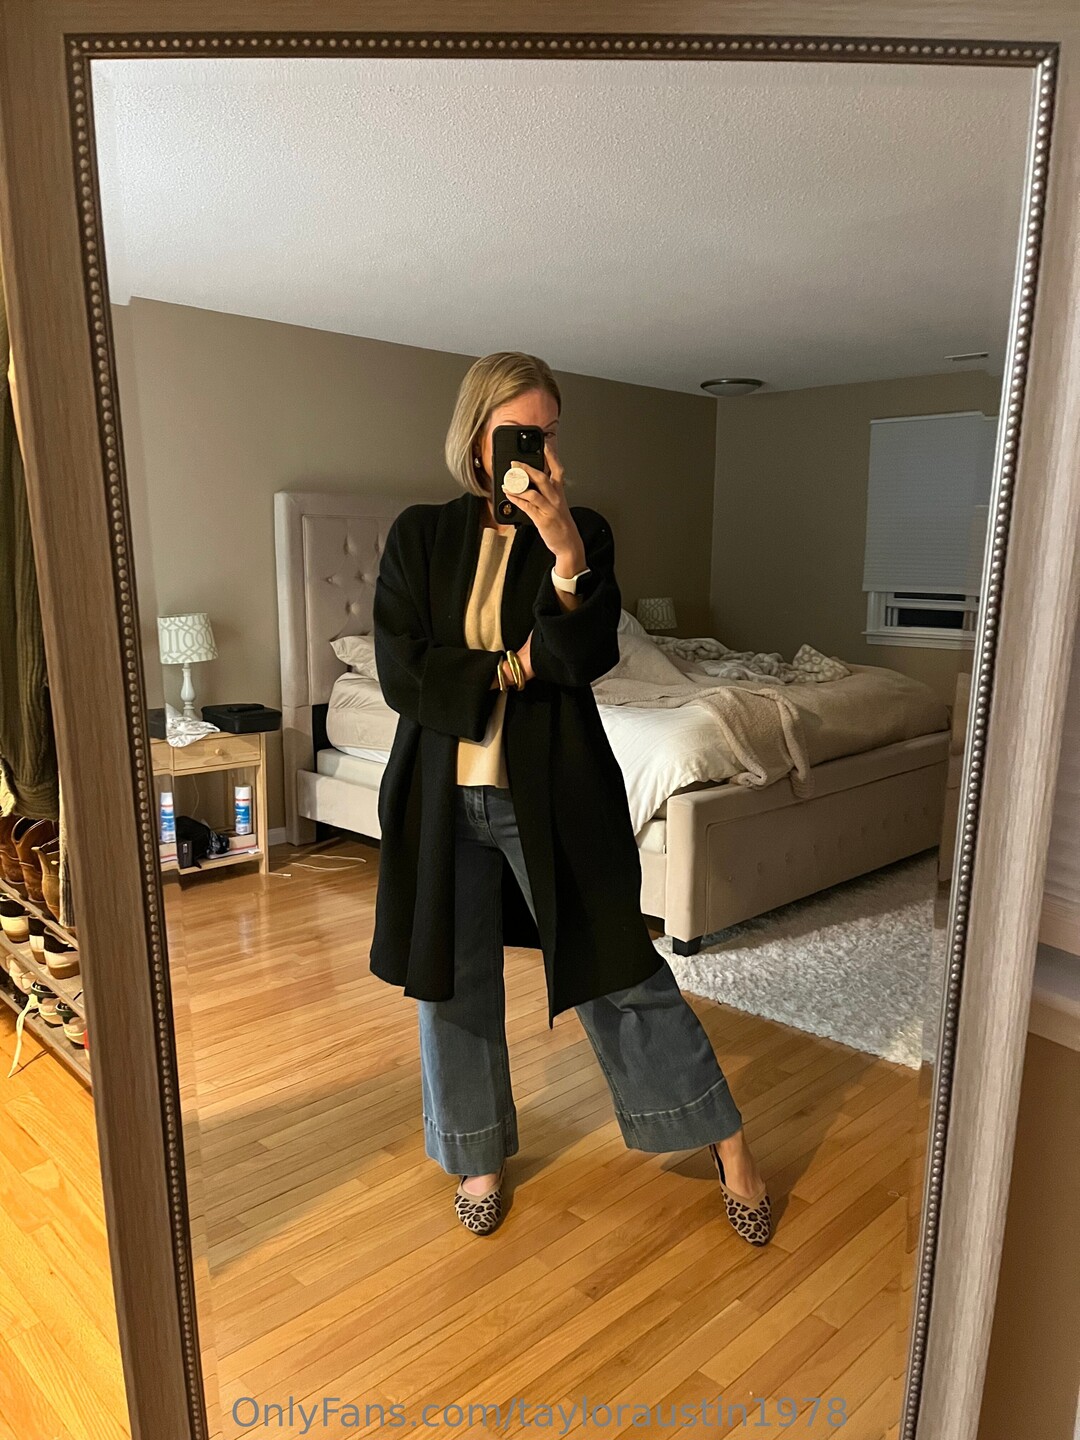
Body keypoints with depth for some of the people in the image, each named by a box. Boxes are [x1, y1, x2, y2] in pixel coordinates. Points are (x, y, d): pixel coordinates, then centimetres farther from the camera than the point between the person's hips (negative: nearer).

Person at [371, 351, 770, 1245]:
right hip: (444, 795, 2)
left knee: (619, 970, 6)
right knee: (455, 983, 13)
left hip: (554, 793, -1)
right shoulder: (419, 535, 2)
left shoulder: (582, 533, 0)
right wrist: (515, 668, -12)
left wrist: (567, 552, -29)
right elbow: (401, 674, -7)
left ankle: (729, 1144, 26)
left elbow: (587, 656, -15)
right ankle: (480, 1156, 37)